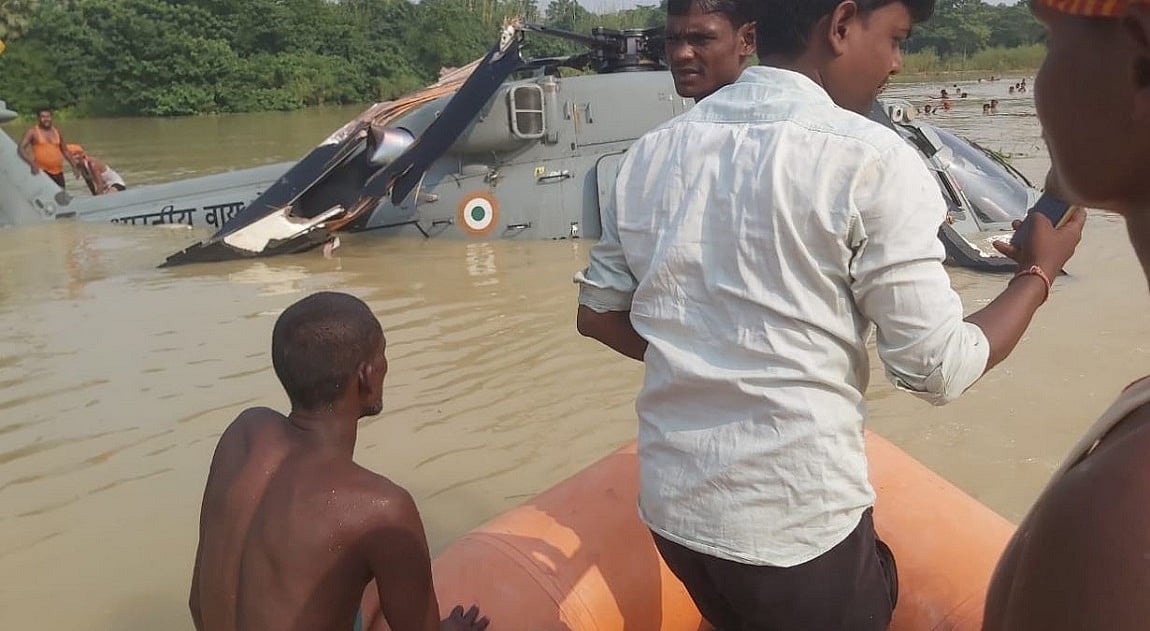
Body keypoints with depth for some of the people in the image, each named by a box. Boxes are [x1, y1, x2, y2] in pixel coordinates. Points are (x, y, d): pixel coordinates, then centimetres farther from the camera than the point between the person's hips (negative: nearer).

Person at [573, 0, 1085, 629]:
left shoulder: (654, 151, 0)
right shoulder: (869, 160, -16)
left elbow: (598, 314, 9)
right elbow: (939, 369, -11)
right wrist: (1038, 273, 5)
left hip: (672, 504, 5)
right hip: (799, 524, -4)